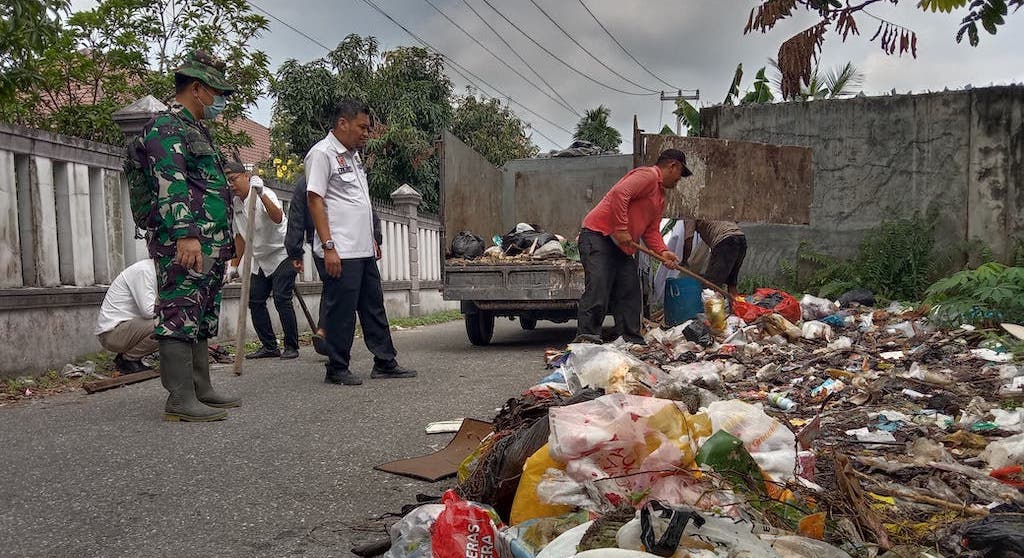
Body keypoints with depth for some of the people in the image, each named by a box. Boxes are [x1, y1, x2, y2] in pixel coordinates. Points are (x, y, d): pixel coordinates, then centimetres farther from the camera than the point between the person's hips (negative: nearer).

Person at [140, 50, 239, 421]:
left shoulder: (196, 130, 25)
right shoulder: (167, 126, -6)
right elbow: (170, 184, -19)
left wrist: (223, 242, 27)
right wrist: (185, 234, -28)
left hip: (209, 247, 10)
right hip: (183, 244, -10)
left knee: (201, 322, 12)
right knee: (180, 320, -9)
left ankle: (201, 391, 19)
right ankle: (180, 400, -7)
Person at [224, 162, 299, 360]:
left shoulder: (265, 194, -16)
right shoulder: (235, 204, 6)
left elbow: (278, 218, -37)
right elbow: (240, 235, 17)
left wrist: (261, 195, -45)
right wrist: (235, 263, 18)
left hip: (282, 253, -8)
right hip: (261, 260, 8)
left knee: (281, 299, -14)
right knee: (255, 300, 2)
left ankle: (292, 347, -4)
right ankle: (269, 346, 9)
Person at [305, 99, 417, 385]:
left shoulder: (353, 155, 19)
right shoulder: (322, 153, -8)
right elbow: (314, 201, -15)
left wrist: (371, 239, 23)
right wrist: (328, 246, -20)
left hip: (364, 251, 9)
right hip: (340, 253, -9)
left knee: (374, 308, 12)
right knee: (341, 312, -2)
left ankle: (385, 362, 20)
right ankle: (337, 369, 9)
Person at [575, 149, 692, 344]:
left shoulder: (661, 198, 24)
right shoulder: (647, 175, -8)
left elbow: (651, 231, 18)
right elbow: (619, 193, -23)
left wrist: (662, 252, 0)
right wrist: (621, 229, -24)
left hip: (622, 247, 10)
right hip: (598, 236, -10)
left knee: (631, 293, 7)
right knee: (598, 288, -17)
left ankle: (632, 341, 12)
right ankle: (586, 336, -17)